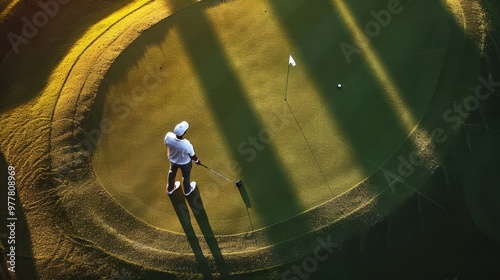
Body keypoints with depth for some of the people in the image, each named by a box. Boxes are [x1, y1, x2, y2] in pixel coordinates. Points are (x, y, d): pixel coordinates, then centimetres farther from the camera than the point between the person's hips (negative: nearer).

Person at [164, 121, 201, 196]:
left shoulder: (168, 136, -35)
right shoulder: (187, 145, -43)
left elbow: (167, 145, -10)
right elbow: (193, 156, -21)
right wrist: (197, 161, 2)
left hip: (173, 160, 4)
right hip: (185, 163, -3)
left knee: (172, 173, 34)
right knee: (186, 176, 29)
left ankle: (170, 189, 64)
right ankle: (187, 190, 61)